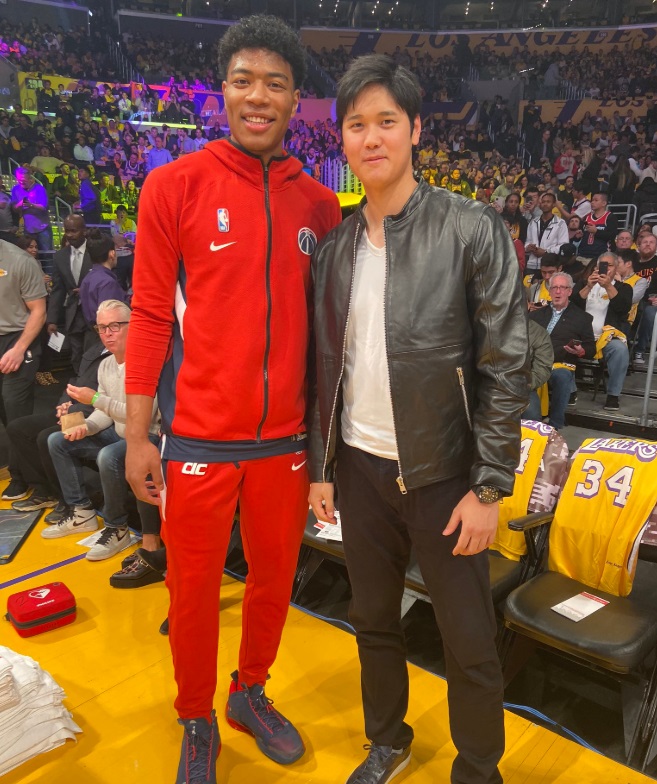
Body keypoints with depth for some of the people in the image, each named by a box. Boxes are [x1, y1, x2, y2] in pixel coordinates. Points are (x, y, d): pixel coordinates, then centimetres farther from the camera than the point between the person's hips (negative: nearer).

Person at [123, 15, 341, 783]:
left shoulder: (320, 205, 4)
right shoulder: (175, 186, -5)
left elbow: (323, 321, 10)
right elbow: (149, 315, -4)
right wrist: (136, 437, -6)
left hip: (286, 438, 3)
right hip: (198, 438, -3)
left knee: (275, 576, 17)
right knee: (195, 589, 11)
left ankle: (251, 692, 44)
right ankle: (197, 722, 37)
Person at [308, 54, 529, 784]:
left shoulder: (472, 231, -9)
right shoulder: (333, 245, 4)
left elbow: (506, 367, -10)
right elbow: (325, 366, 7)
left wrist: (489, 486, -11)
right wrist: (319, 466, 6)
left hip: (442, 472, -4)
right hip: (358, 466, 4)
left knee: (470, 644, 8)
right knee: (373, 620, 19)